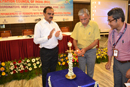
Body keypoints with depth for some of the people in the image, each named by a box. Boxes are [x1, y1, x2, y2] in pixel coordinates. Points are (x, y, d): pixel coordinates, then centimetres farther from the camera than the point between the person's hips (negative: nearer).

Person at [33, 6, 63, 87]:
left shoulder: (55, 24, 5)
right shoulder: (39, 25, -11)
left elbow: (61, 37, 7)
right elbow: (36, 40, -16)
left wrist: (58, 35, -16)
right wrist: (48, 37, -27)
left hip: (55, 50, 5)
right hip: (45, 51, -5)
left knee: (53, 69, 21)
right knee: (45, 71, 11)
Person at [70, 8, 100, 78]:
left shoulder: (94, 25, -12)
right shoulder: (77, 25, -3)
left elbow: (96, 41, -12)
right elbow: (74, 39, 2)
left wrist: (85, 49, -23)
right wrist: (76, 48, -16)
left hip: (91, 51, -2)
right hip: (81, 51, 2)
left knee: (90, 72, 13)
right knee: (81, 70, 15)